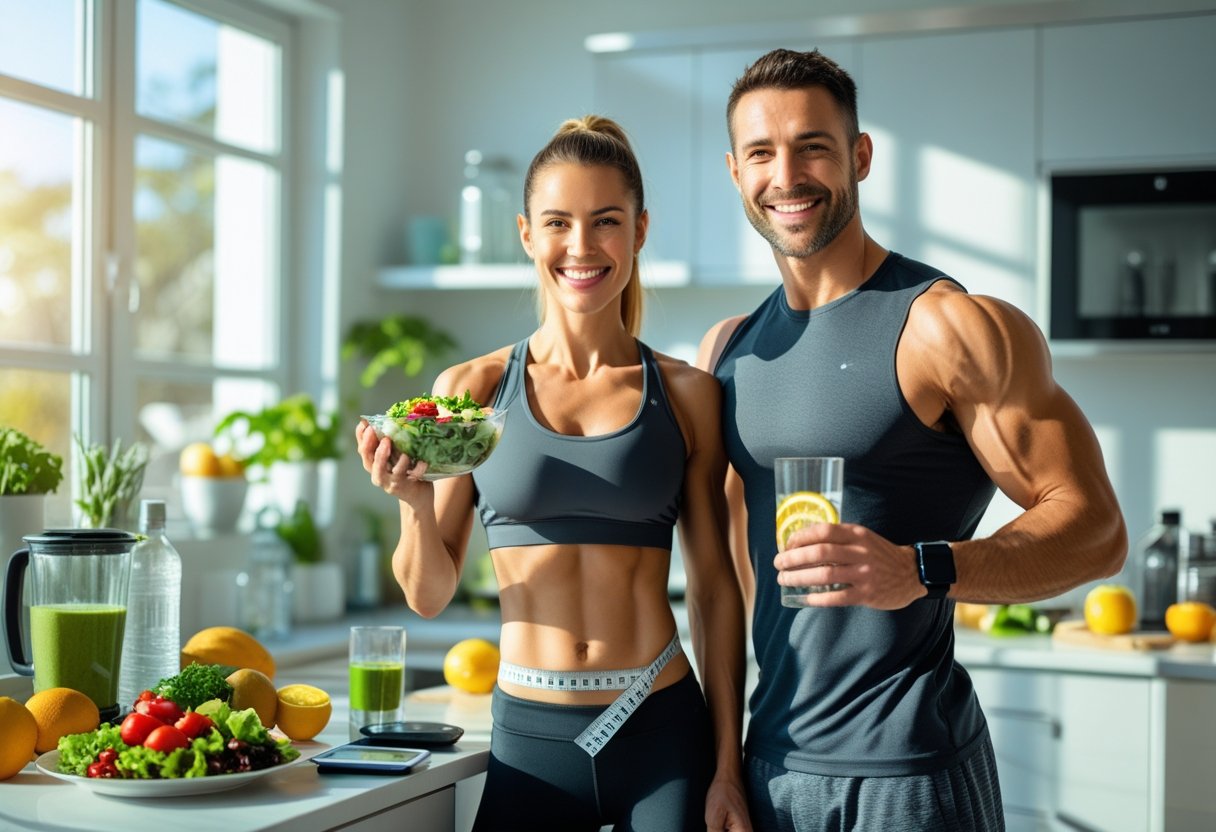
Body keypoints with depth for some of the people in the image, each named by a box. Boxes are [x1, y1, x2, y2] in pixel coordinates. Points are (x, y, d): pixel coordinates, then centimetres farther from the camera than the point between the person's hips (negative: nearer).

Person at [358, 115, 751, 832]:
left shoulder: (686, 394, 0)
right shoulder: (471, 390, -1)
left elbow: (715, 588, 2)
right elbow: (430, 596, 2)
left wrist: (728, 770, 0)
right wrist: (415, 502, -17)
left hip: (664, 738, 0)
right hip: (530, 739, 1)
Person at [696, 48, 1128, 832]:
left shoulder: (948, 325, -11)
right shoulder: (727, 348, 8)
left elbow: (1096, 528, -13)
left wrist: (921, 571, -28)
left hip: (907, 768, -5)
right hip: (770, 757, 6)